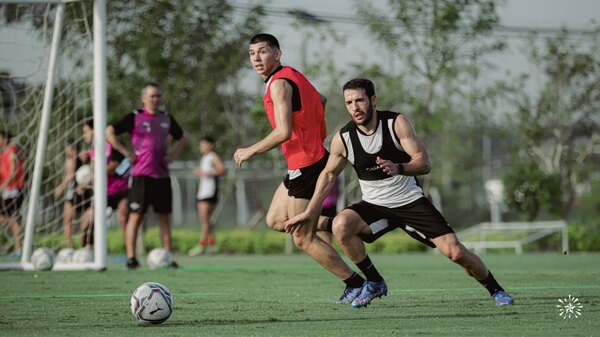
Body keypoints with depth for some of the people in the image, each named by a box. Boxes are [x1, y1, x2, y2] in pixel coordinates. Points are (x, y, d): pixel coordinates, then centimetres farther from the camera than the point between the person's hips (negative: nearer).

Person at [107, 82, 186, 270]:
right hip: (141, 175, -5)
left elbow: (181, 138, 28)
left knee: (164, 217, 6)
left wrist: (173, 155, 11)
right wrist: (126, 153, -10)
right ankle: (131, 258, -4)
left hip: (162, 175, 5)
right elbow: (109, 132, -6)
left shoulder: (166, 119, 13)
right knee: (135, 216, -6)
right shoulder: (135, 117, -2)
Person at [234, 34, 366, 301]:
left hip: (306, 166, -10)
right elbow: (321, 101, 29)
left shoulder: (279, 83, -18)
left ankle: (356, 284, 3)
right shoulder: (291, 75, 12)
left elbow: (283, 132, -27)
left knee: (303, 240, -2)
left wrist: (250, 151, -15)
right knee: (275, 220, 19)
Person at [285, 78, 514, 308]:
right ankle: (374, 283, -9)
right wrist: (310, 213, 9)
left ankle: (495, 290, 15)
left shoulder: (396, 123, -14)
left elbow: (424, 163, -18)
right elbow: (328, 175, 9)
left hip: (410, 201, -2)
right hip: (374, 206, 2)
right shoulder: (342, 139, -8)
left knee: (455, 252, -13)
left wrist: (399, 168, -38)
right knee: (340, 225, -29)